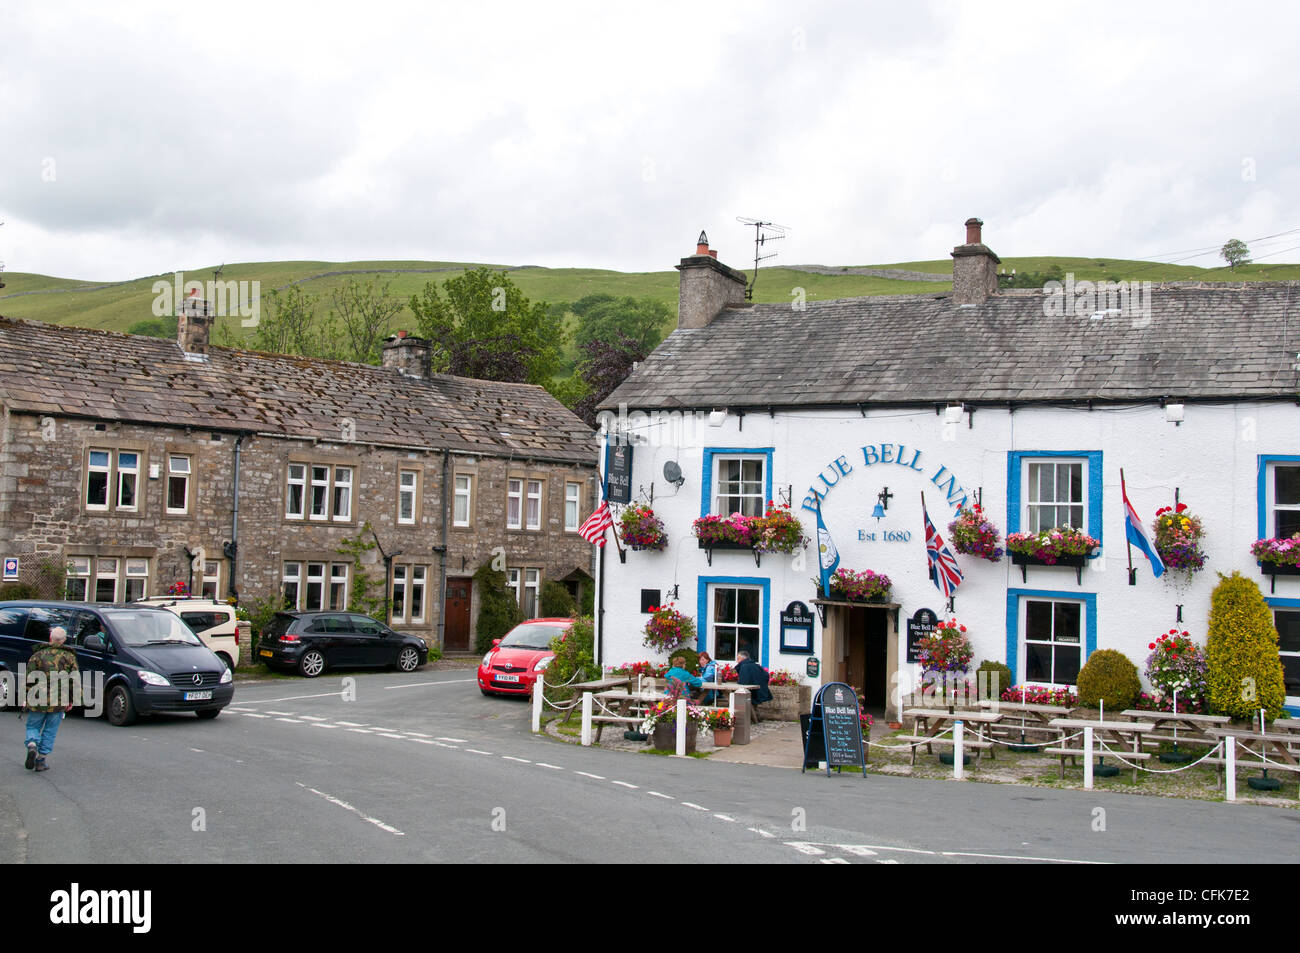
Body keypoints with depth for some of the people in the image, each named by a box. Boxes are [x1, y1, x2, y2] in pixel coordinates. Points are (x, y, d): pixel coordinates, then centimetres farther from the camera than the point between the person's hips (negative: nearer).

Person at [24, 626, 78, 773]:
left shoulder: (38, 654, 0)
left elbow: (29, 678, -4)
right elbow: (74, 680, 2)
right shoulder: (69, 656, 3)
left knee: (33, 726, 15)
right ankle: (41, 761, 10)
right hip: (59, 702, 1)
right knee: (49, 731, 10)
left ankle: (32, 746, -13)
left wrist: (26, 697, 4)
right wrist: (71, 700, 9)